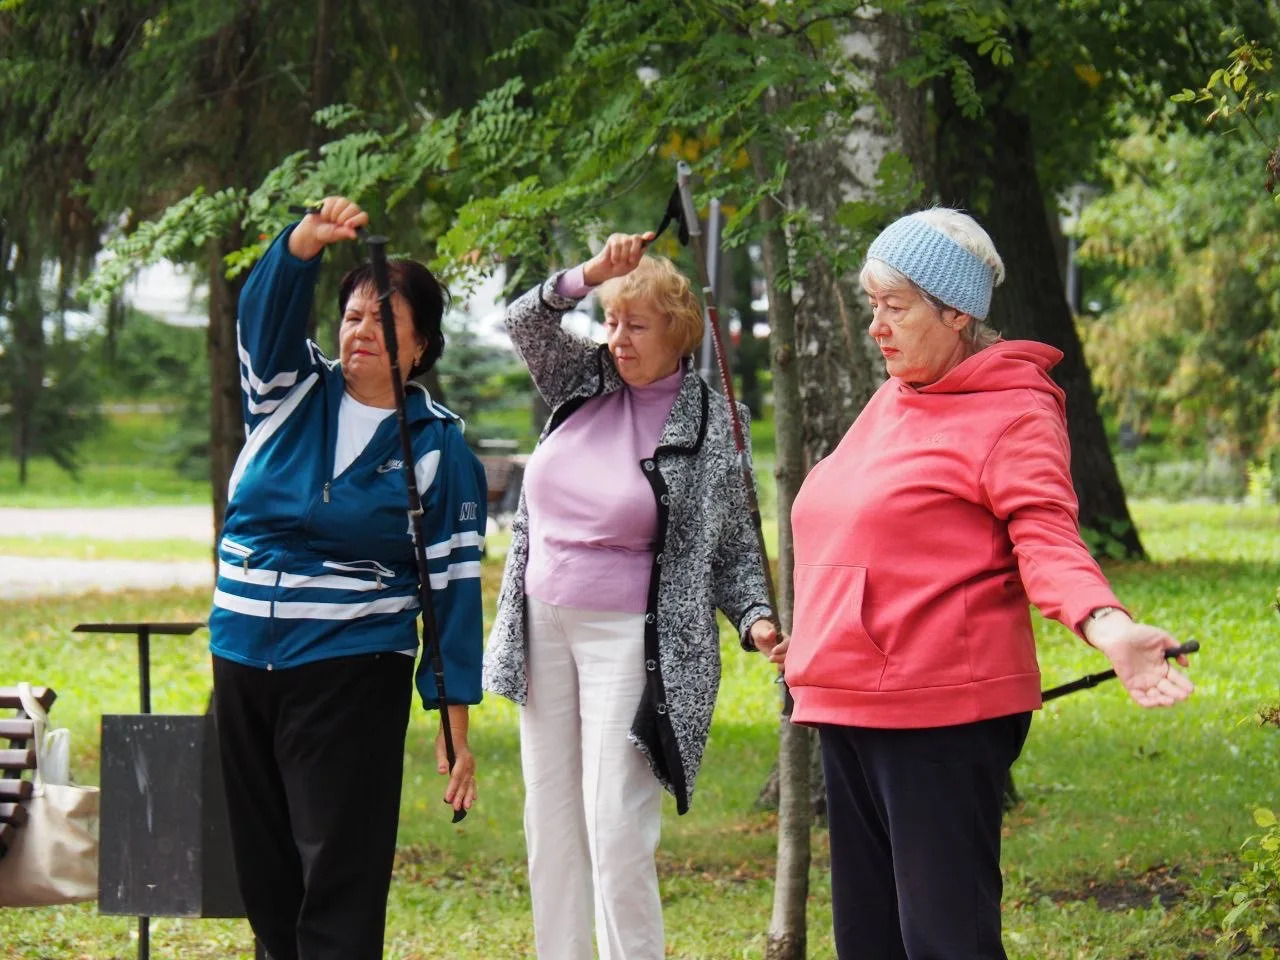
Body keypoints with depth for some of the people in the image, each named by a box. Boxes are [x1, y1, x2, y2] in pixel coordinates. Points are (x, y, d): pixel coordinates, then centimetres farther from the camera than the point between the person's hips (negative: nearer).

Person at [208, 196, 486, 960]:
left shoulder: (439, 449, 0)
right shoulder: (290, 395, 8)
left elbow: (455, 583, -2)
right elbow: (266, 311, -11)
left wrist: (455, 722, -7)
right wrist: (308, 242, -32)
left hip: (351, 674, -4)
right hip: (243, 663, 4)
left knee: (339, 877, -8)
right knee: (265, 875, 9)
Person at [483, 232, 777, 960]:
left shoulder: (709, 424, -6)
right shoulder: (587, 381, 7)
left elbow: (735, 544, -2)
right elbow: (526, 324, 0)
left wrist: (756, 615, -18)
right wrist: (589, 276, -16)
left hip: (625, 638, -6)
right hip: (545, 625, 6)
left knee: (616, 828, -13)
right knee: (550, 820, 8)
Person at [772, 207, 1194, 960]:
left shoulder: (1012, 411, -8)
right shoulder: (891, 401, 17)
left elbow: (1045, 539, -19)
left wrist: (1106, 625, -38)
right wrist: (812, 642, 37)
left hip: (943, 718, -9)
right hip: (851, 707, 9)